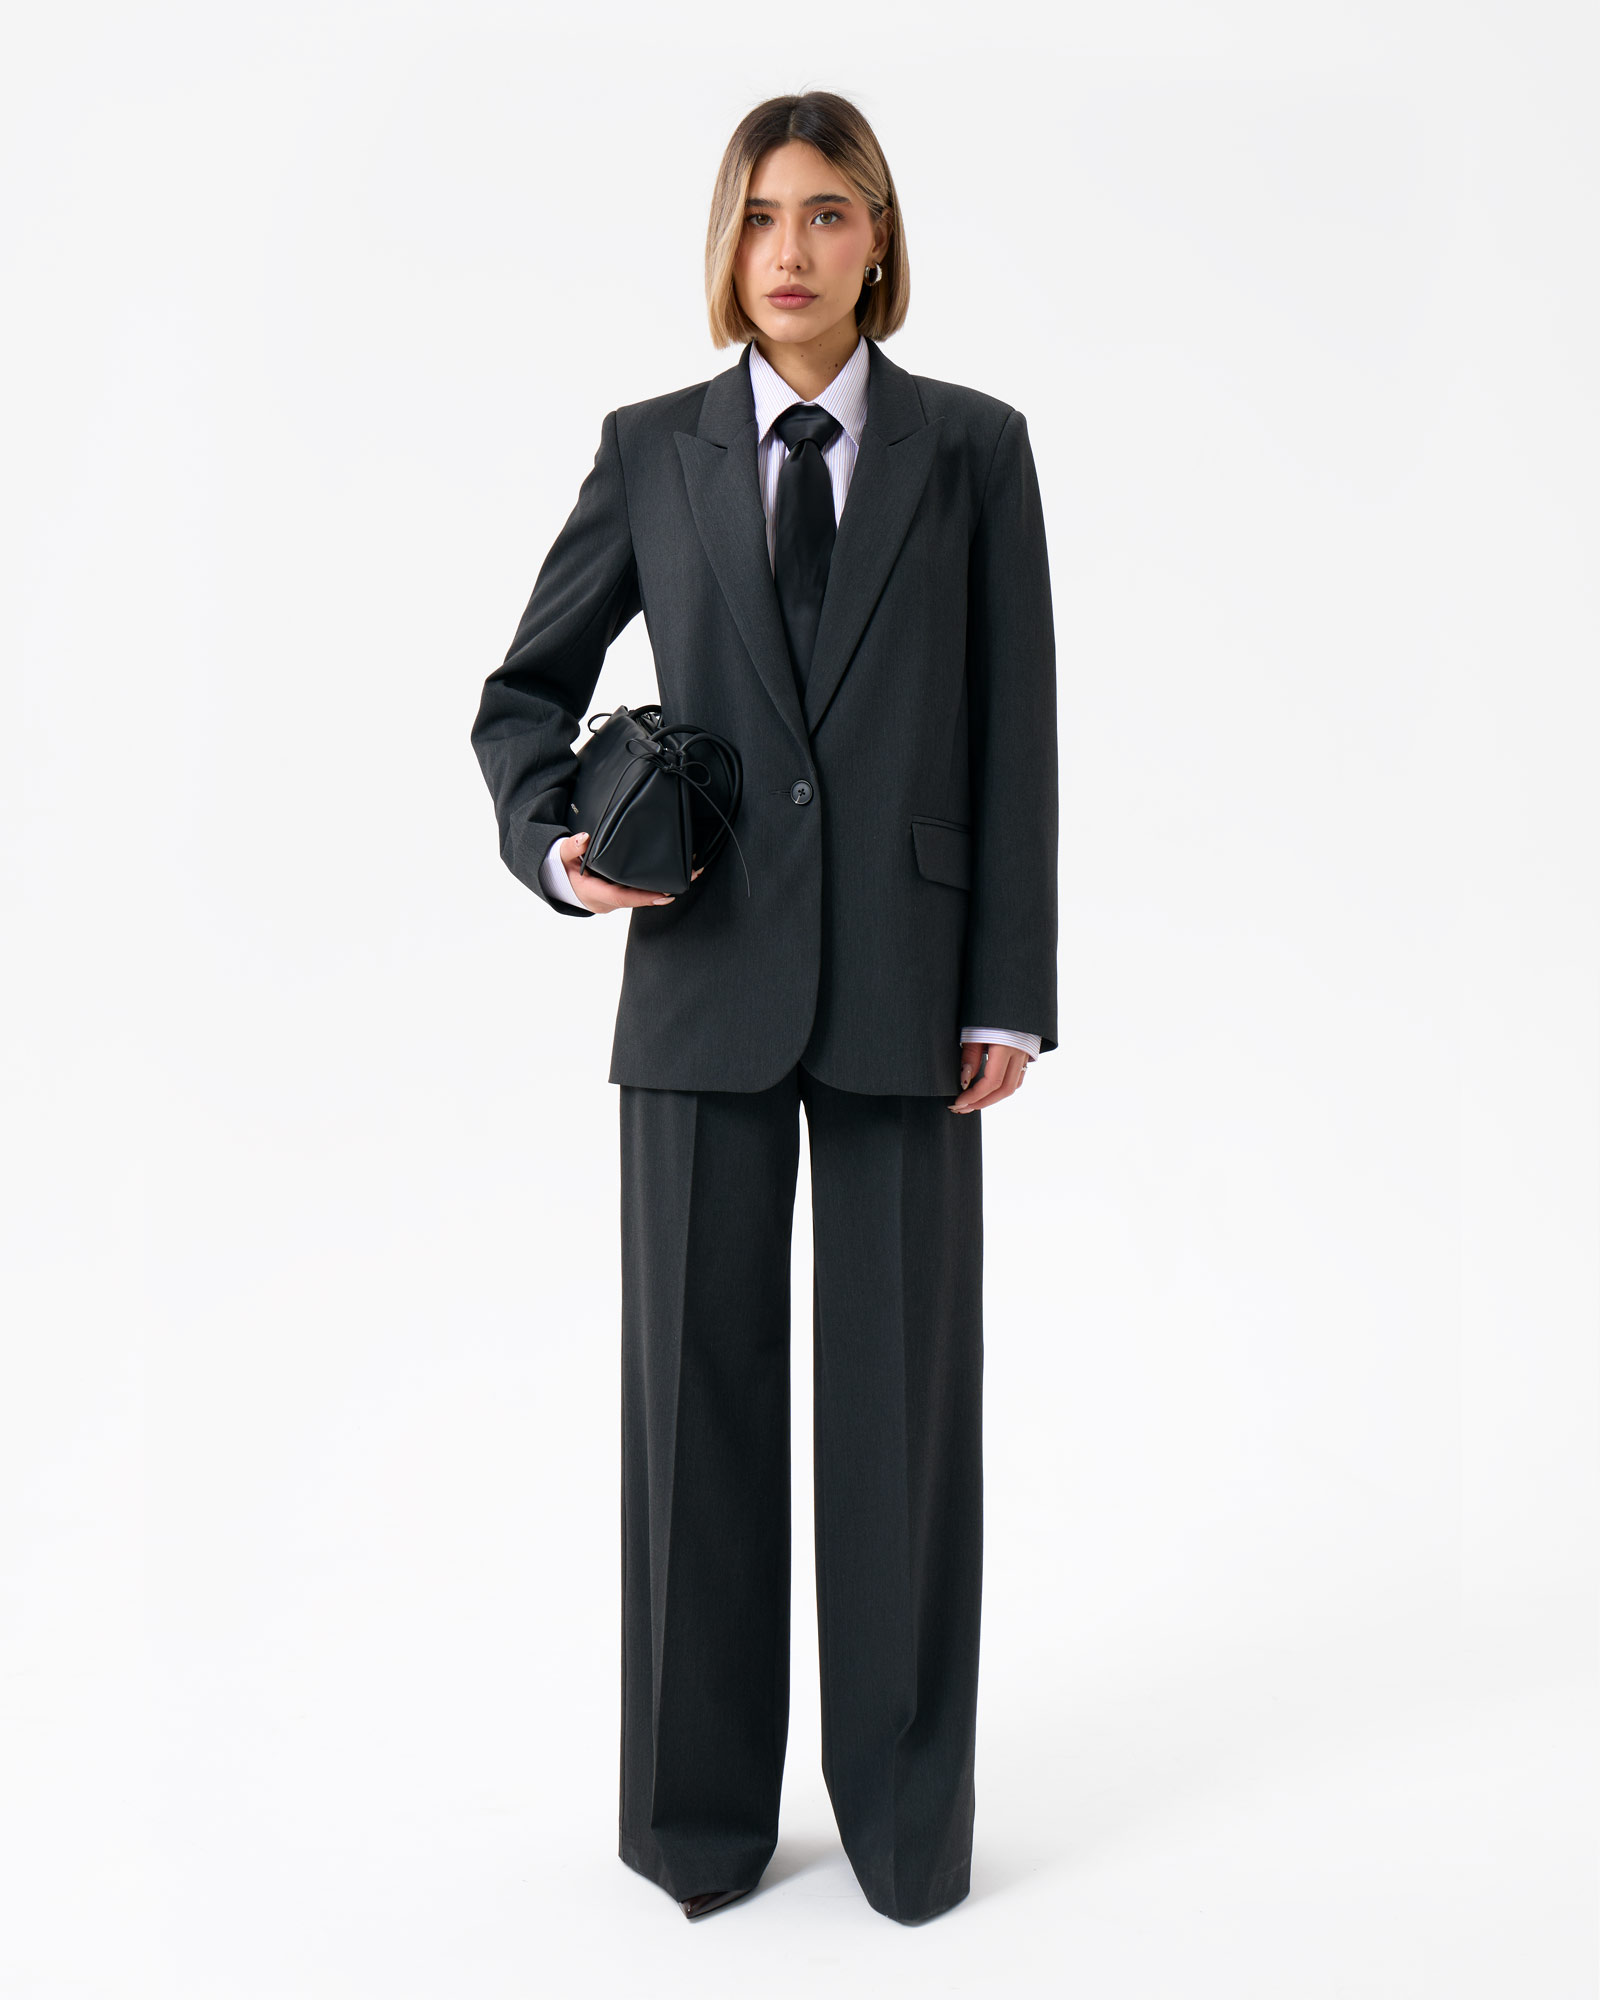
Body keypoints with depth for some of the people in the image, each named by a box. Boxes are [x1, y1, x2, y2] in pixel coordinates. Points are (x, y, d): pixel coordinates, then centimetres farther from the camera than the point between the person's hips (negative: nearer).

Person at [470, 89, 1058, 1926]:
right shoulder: (651, 451, 8)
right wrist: (556, 845, -7)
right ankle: (701, 1808, 23)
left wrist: (1009, 995, -3)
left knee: (904, 1392, 5)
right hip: (707, 973, 1)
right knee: (695, 1385, 6)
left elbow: (1014, 735, 2)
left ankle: (908, 1808, 22)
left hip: (904, 980, 0)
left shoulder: (973, 448, 6)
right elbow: (526, 691, 13)